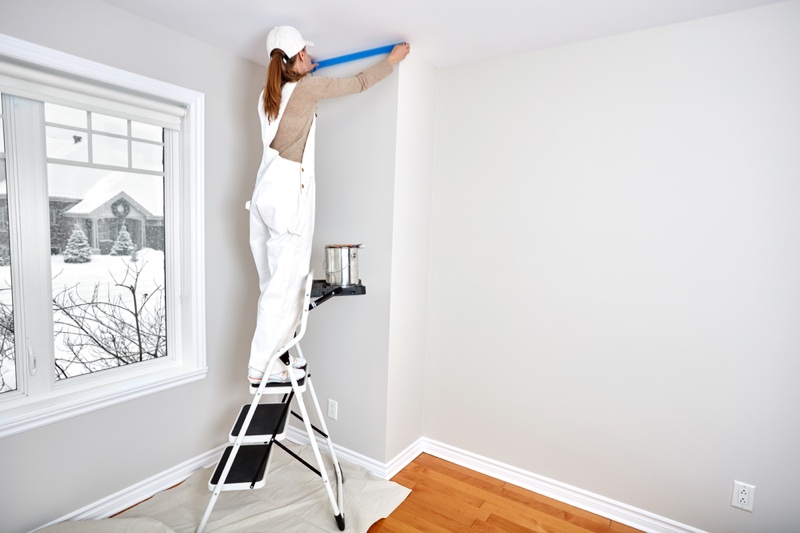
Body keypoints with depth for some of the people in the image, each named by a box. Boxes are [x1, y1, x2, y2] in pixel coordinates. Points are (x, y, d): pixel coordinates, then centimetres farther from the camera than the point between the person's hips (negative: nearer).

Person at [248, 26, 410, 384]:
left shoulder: (268, 95, 17)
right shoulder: (306, 88, -3)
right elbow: (359, 84, 6)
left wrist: (302, 73, 57)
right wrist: (393, 59, 20)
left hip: (265, 193, 8)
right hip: (288, 193, -8)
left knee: (274, 282, 10)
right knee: (286, 282, -6)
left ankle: (273, 356, 18)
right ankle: (261, 366, -1)